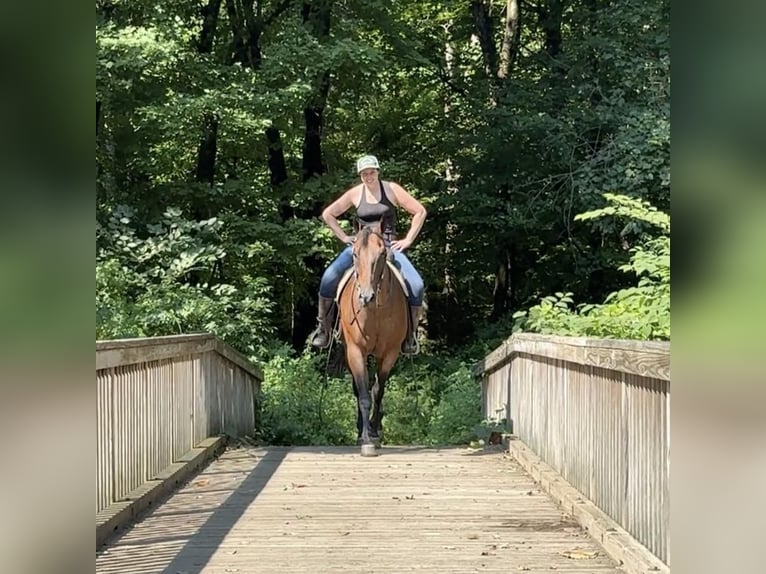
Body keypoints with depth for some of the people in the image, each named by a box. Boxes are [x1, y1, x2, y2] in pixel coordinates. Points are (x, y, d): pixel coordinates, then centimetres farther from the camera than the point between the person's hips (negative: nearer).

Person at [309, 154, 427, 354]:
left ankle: (411, 333, -5)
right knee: (329, 278, -22)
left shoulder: (392, 189, 0)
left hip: (389, 245, -1)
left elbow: (420, 211, 0)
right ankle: (323, 327, -5)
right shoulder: (355, 193, 5)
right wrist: (344, 237, 4)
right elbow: (327, 214, 14)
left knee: (416, 285, -23)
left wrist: (408, 240, -5)